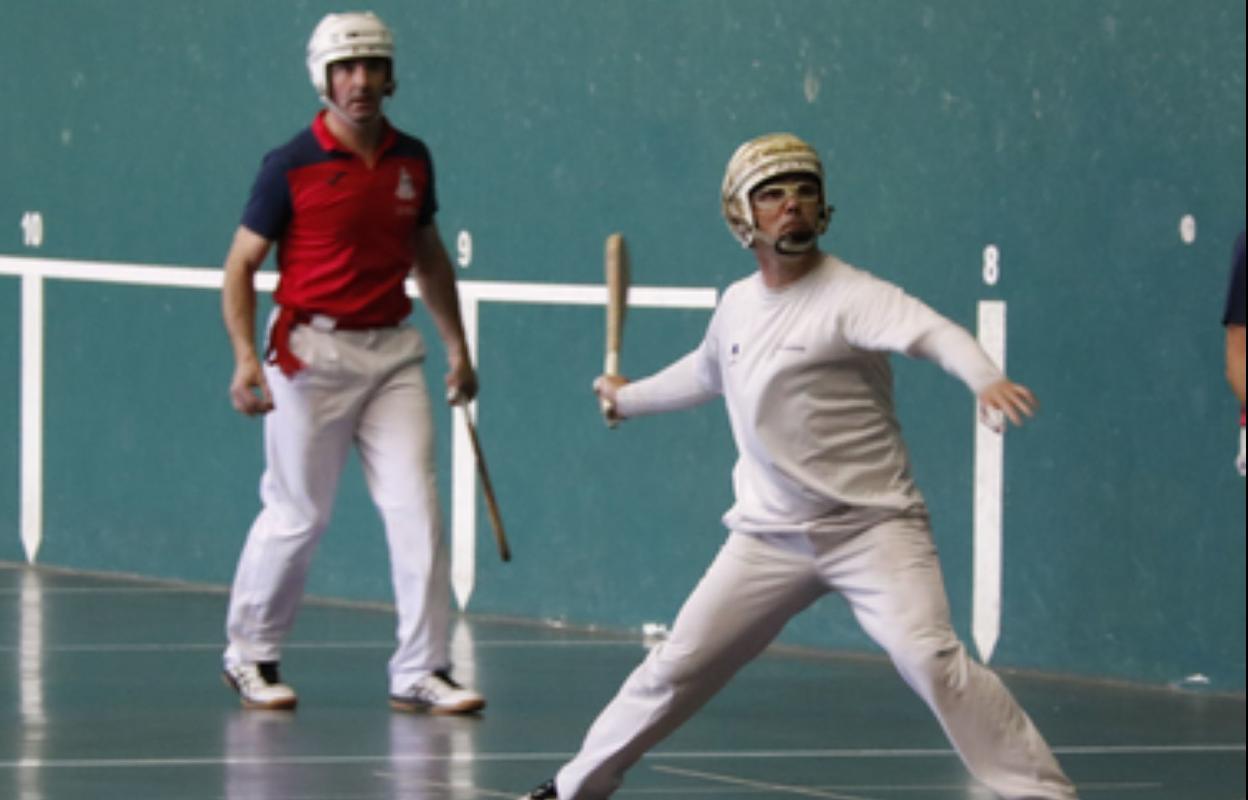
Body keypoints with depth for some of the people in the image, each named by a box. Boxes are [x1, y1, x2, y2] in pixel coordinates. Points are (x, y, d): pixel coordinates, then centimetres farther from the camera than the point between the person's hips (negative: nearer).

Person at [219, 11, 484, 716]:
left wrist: (458, 346, 18)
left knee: (417, 505, -6)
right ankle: (250, 655, 22)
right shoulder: (292, 166, -7)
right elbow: (242, 265, -4)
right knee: (299, 515, 2)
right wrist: (246, 357, -16)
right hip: (314, 352, -4)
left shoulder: (412, 161, 7)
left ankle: (421, 672, -2)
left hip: (393, 352, 4)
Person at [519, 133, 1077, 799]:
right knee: (678, 666, 8)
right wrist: (629, 399, 45)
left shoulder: (851, 296, -14)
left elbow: (935, 334, -34)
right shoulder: (737, 305, 6)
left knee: (930, 658, -24)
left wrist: (986, 380, -55)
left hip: (873, 527, -6)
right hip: (770, 536, 6)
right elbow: (708, 372, 30)